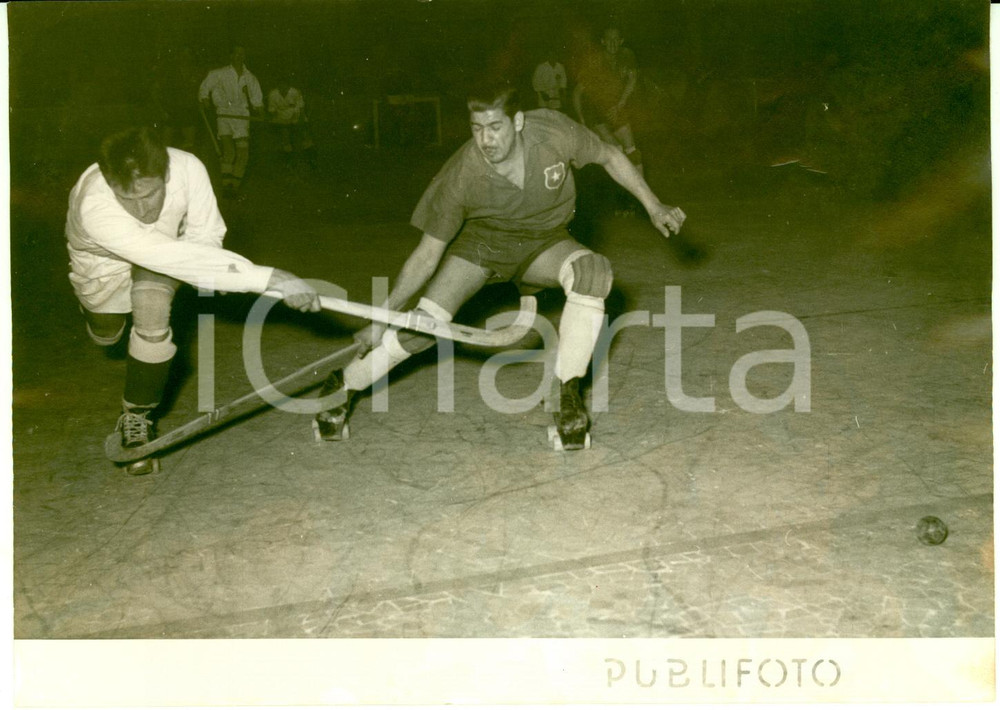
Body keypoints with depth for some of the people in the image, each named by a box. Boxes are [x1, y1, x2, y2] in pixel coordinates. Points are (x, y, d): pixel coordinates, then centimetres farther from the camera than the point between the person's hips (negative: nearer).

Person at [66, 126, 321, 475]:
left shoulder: (188, 168, -40)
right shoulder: (95, 207, -47)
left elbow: (206, 237, -19)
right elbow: (176, 259, -56)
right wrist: (268, 278, -61)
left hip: (166, 242, 0)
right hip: (102, 258, 0)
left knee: (152, 314, -27)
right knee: (106, 334, 20)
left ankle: (137, 417, -7)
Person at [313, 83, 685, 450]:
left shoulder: (555, 132, -28)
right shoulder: (461, 174, -29)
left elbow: (610, 156, -5)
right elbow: (428, 253, -19)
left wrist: (653, 206, -3)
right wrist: (382, 315, -20)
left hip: (543, 240, 1)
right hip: (480, 240, -1)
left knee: (591, 270, -32)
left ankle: (569, 395, -23)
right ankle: (343, 387, 7)